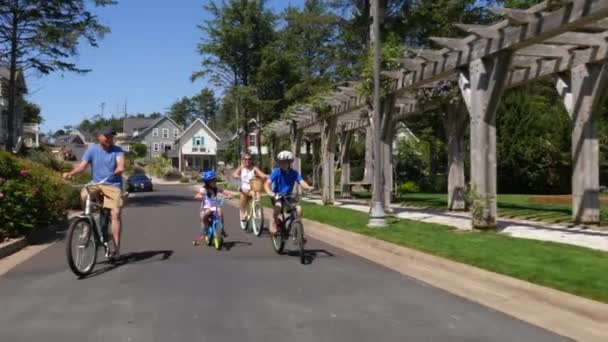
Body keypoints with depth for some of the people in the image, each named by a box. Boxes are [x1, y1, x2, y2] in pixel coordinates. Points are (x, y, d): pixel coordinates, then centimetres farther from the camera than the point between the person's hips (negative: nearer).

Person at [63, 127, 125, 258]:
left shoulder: (117, 150, -2)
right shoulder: (92, 149, 3)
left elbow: (121, 166, -18)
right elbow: (82, 166, -6)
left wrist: (117, 171, -42)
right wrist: (71, 173, -24)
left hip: (113, 185, -2)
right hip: (96, 184, 2)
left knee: (116, 213, -14)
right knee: (84, 194, -31)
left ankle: (116, 248, -7)